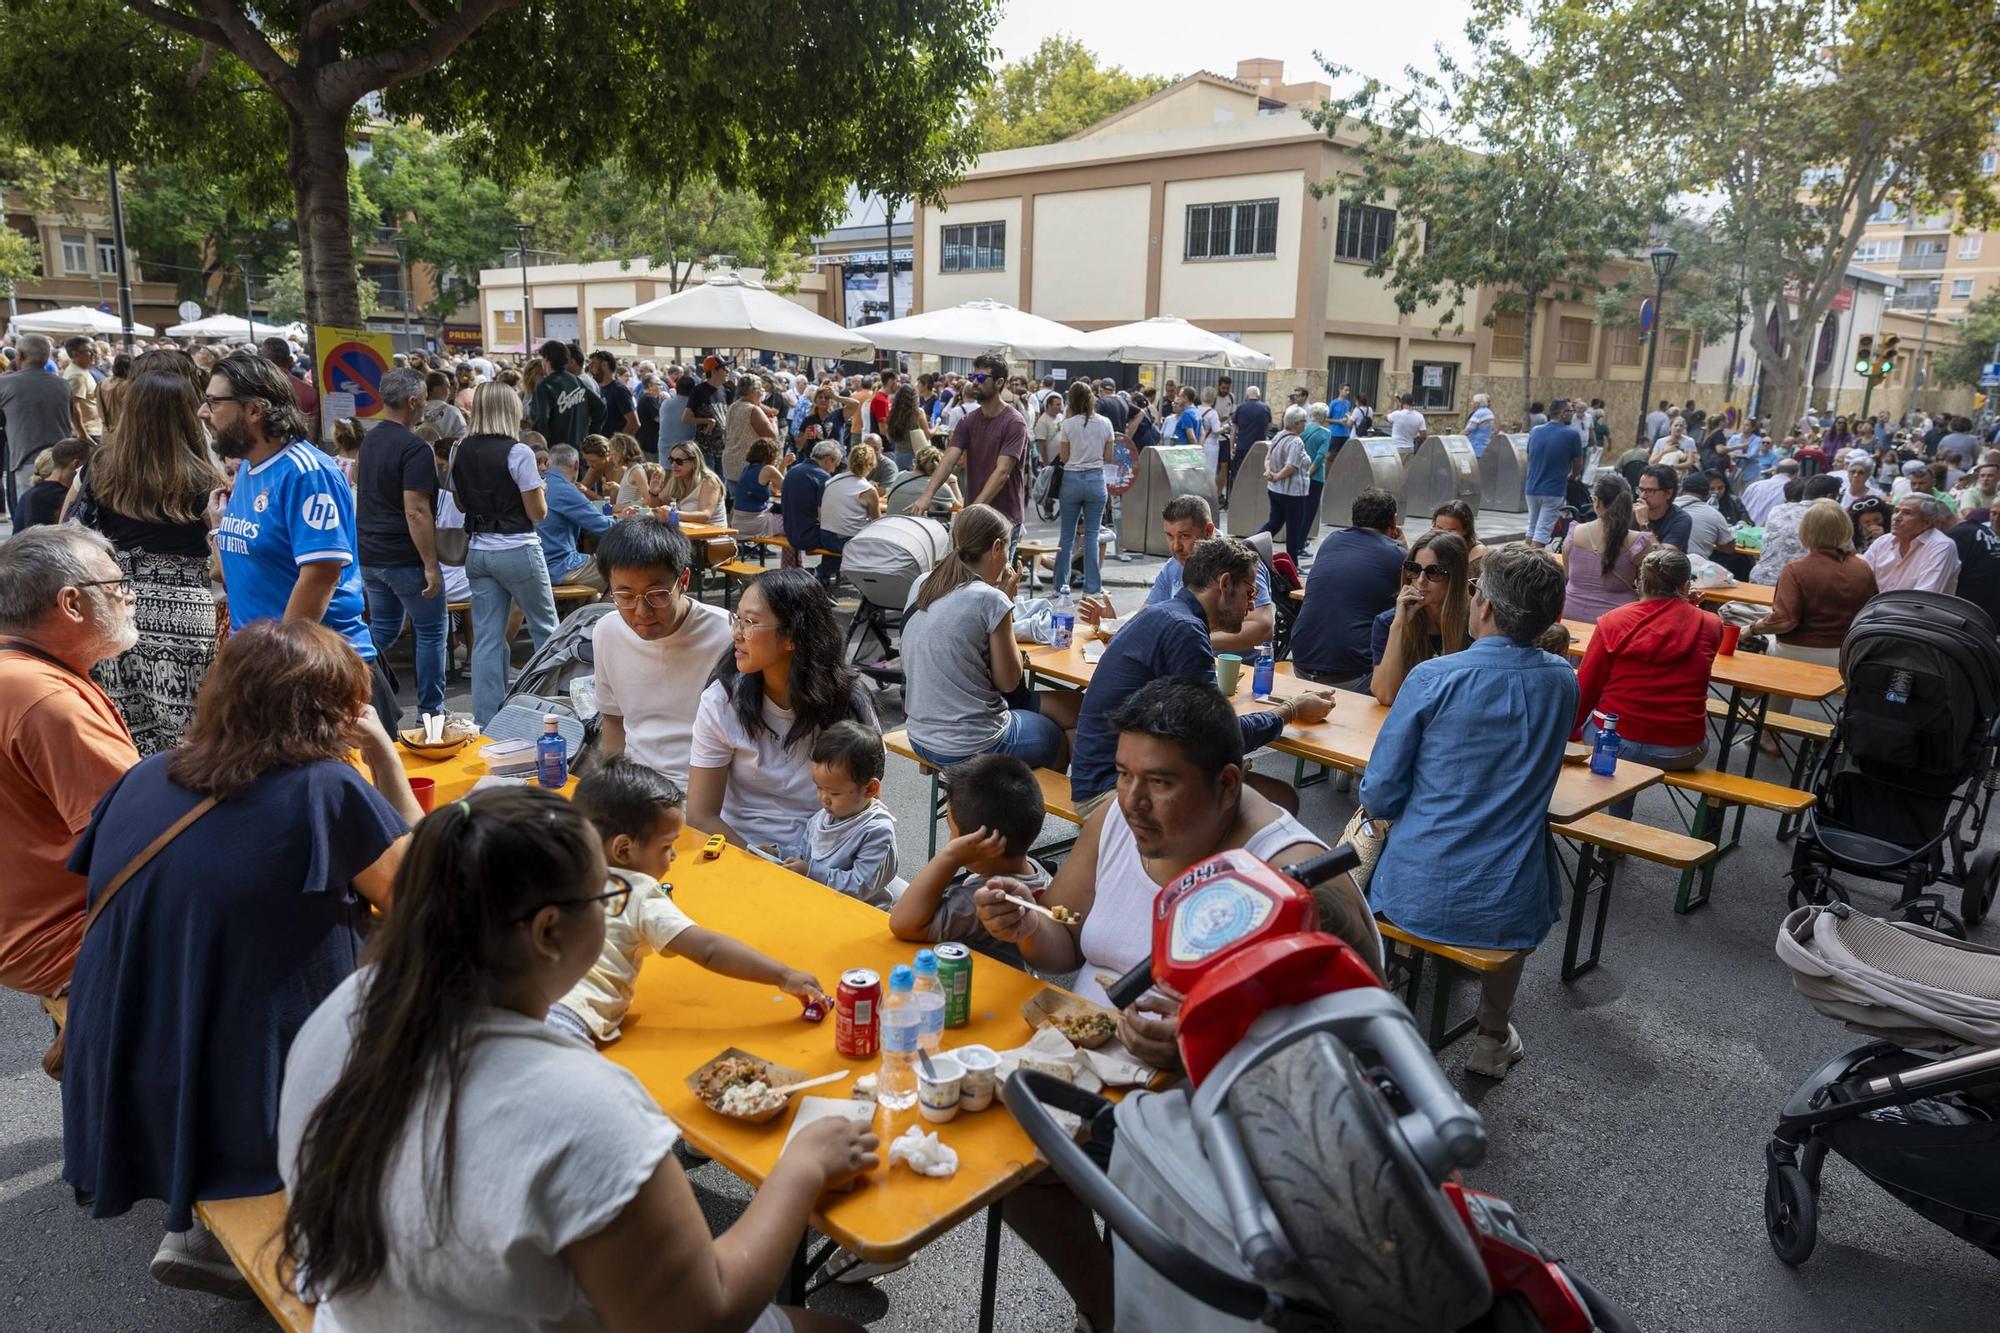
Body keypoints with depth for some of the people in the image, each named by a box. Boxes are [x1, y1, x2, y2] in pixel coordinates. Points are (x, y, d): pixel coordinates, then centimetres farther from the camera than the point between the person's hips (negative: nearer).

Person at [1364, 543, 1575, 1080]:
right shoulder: (1562, 682, -2)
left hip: (1416, 895, -3)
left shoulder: (1433, 679, -16)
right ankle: (1493, 1037, 43)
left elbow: (1379, 797, -10)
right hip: (1511, 907, 3)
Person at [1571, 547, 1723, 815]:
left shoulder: (1613, 621, -7)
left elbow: (1585, 690, -1)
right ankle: (1620, 823, 42)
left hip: (1616, 743, -2)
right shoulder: (1710, 625, -2)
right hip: (1683, 752, 2)